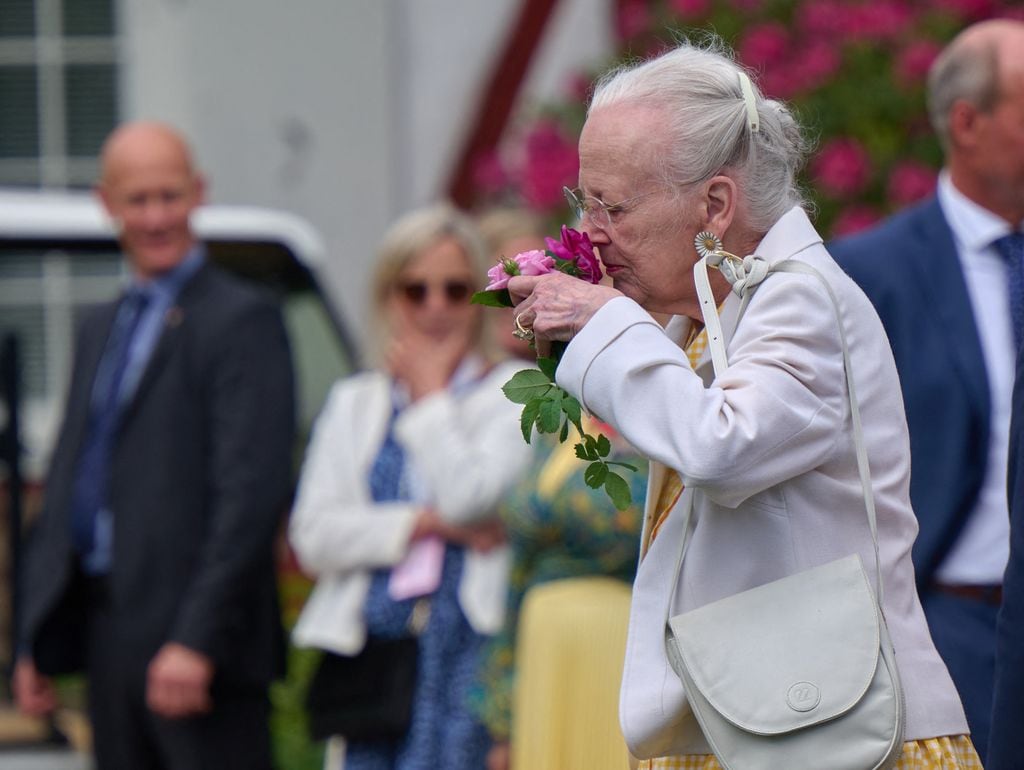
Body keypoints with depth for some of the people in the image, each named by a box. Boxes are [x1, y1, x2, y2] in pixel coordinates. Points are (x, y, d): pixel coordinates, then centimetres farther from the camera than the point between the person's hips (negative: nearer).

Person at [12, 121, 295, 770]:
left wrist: (198, 640, -20)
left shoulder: (242, 320, -6)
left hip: (198, 637, -8)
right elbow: (66, 487, 22)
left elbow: (253, 492, -14)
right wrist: (39, 641, 16)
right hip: (108, 635, 8)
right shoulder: (102, 330, 20)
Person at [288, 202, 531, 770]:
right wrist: (428, 523, -7)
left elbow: (470, 497, -12)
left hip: (466, 652, -4)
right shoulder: (353, 402, 18)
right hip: (369, 649, 4)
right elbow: (313, 533, 5)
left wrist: (431, 390, 1)